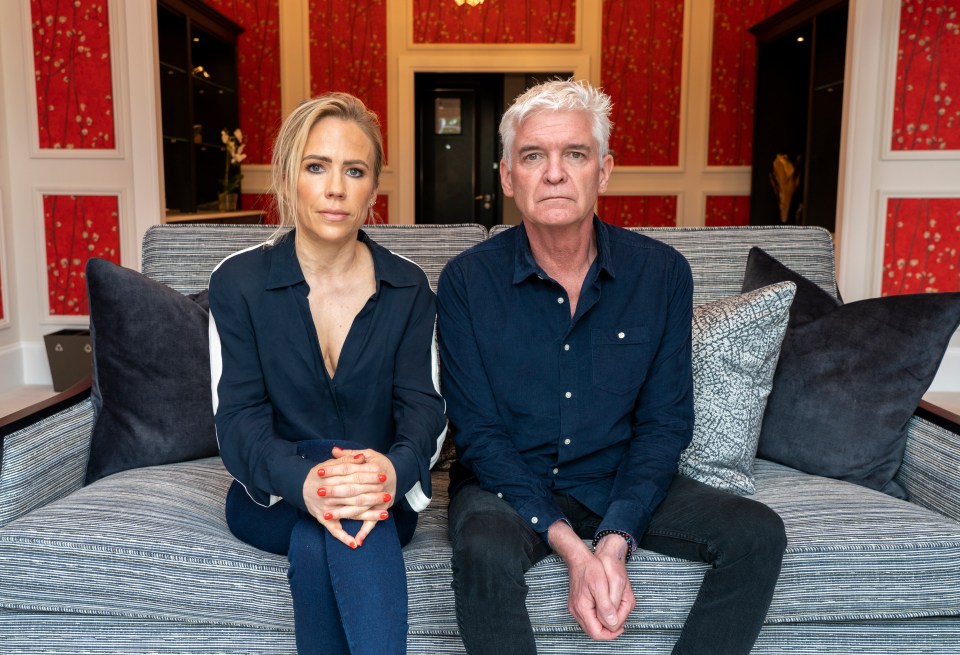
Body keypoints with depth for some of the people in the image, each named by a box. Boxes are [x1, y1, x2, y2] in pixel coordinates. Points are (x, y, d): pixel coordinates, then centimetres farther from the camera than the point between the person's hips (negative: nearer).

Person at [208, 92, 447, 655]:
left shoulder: (408, 288, 0)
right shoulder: (239, 281, -4)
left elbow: (425, 410, -8)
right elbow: (239, 421, -12)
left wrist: (393, 470, -34)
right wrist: (304, 482, -35)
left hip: (384, 500, 0)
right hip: (273, 498, 0)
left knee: (317, 541, -33)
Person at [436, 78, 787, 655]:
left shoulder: (662, 273, -5)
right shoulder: (467, 281, -10)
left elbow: (665, 423, -4)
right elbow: (480, 431, -11)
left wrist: (614, 540, -19)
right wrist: (571, 549, -22)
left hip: (619, 482, 3)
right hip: (508, 484, -2)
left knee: (757, 533, -15)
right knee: (484, 550, -34)